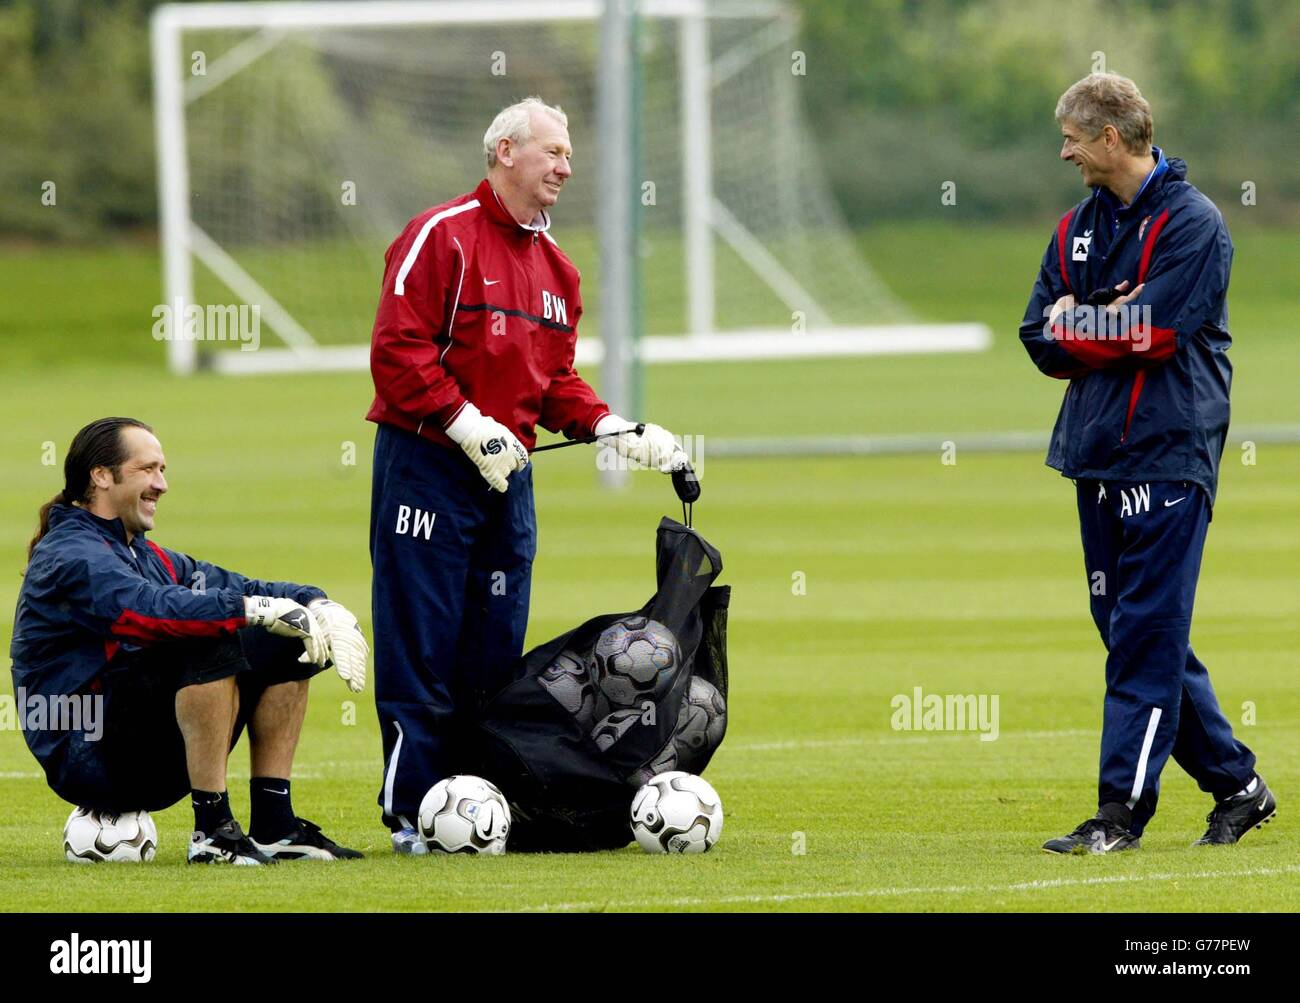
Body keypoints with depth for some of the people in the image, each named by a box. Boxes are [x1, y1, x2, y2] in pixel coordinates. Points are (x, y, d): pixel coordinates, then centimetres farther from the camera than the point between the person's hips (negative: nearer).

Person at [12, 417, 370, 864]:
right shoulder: (70, 555, -10)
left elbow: (234, 587, 13)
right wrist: (256, 608, -34)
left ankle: (274, 825, 0)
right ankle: (211, 831, -26)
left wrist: (319, 606, -7)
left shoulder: (146, 555, 20)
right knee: (212, 641, -29)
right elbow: (147, 610, -29)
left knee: (282, 646, 7)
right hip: (87, 756, -10)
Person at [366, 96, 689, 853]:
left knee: (496, 651, 6)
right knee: (421, 645, -5)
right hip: (427, 465, -7)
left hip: (508, 472, 7)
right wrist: (468, 426, -19)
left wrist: (614, 430, 4)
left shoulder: (555, 265, 16)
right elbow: (397, 351, -15)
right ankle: (413, 813, -2)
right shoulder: (441, 236, -8)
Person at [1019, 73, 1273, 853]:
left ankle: (1124, 810, -9)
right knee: (1137, 634, 10)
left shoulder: (1193, 223, -8)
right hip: (1098, 455, 8)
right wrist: (1110, 329, -10)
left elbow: (1154, 332, -18)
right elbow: (1043, 341, 9)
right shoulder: (1078, 227, 15)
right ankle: (1237, 785, 19)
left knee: (1146, 636, -9)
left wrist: (1075, 323, -3)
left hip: (1167, 457, -8)